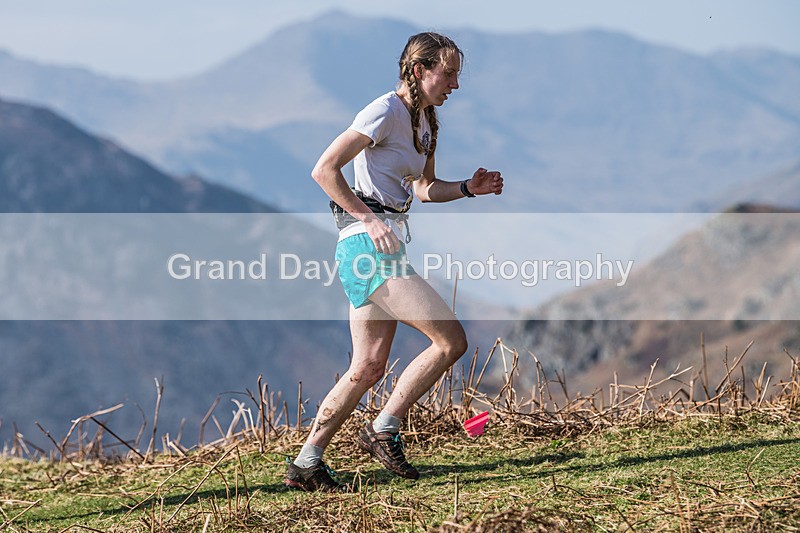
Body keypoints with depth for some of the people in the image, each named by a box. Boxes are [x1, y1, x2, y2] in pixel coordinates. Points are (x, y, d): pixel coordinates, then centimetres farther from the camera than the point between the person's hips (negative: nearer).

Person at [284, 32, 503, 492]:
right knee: (452, 341, -11)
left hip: (381, 247, 10)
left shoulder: (424, 121, 16)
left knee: (369, 368, 9)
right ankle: (384, 430, -2)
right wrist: (367, 219, -18)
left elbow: (424, 189, 25)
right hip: (368, 245, -10)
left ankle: (306, 464, 12)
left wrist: (469, 188, 8)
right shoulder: (386, 112, -13)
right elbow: (324, 170, -16)